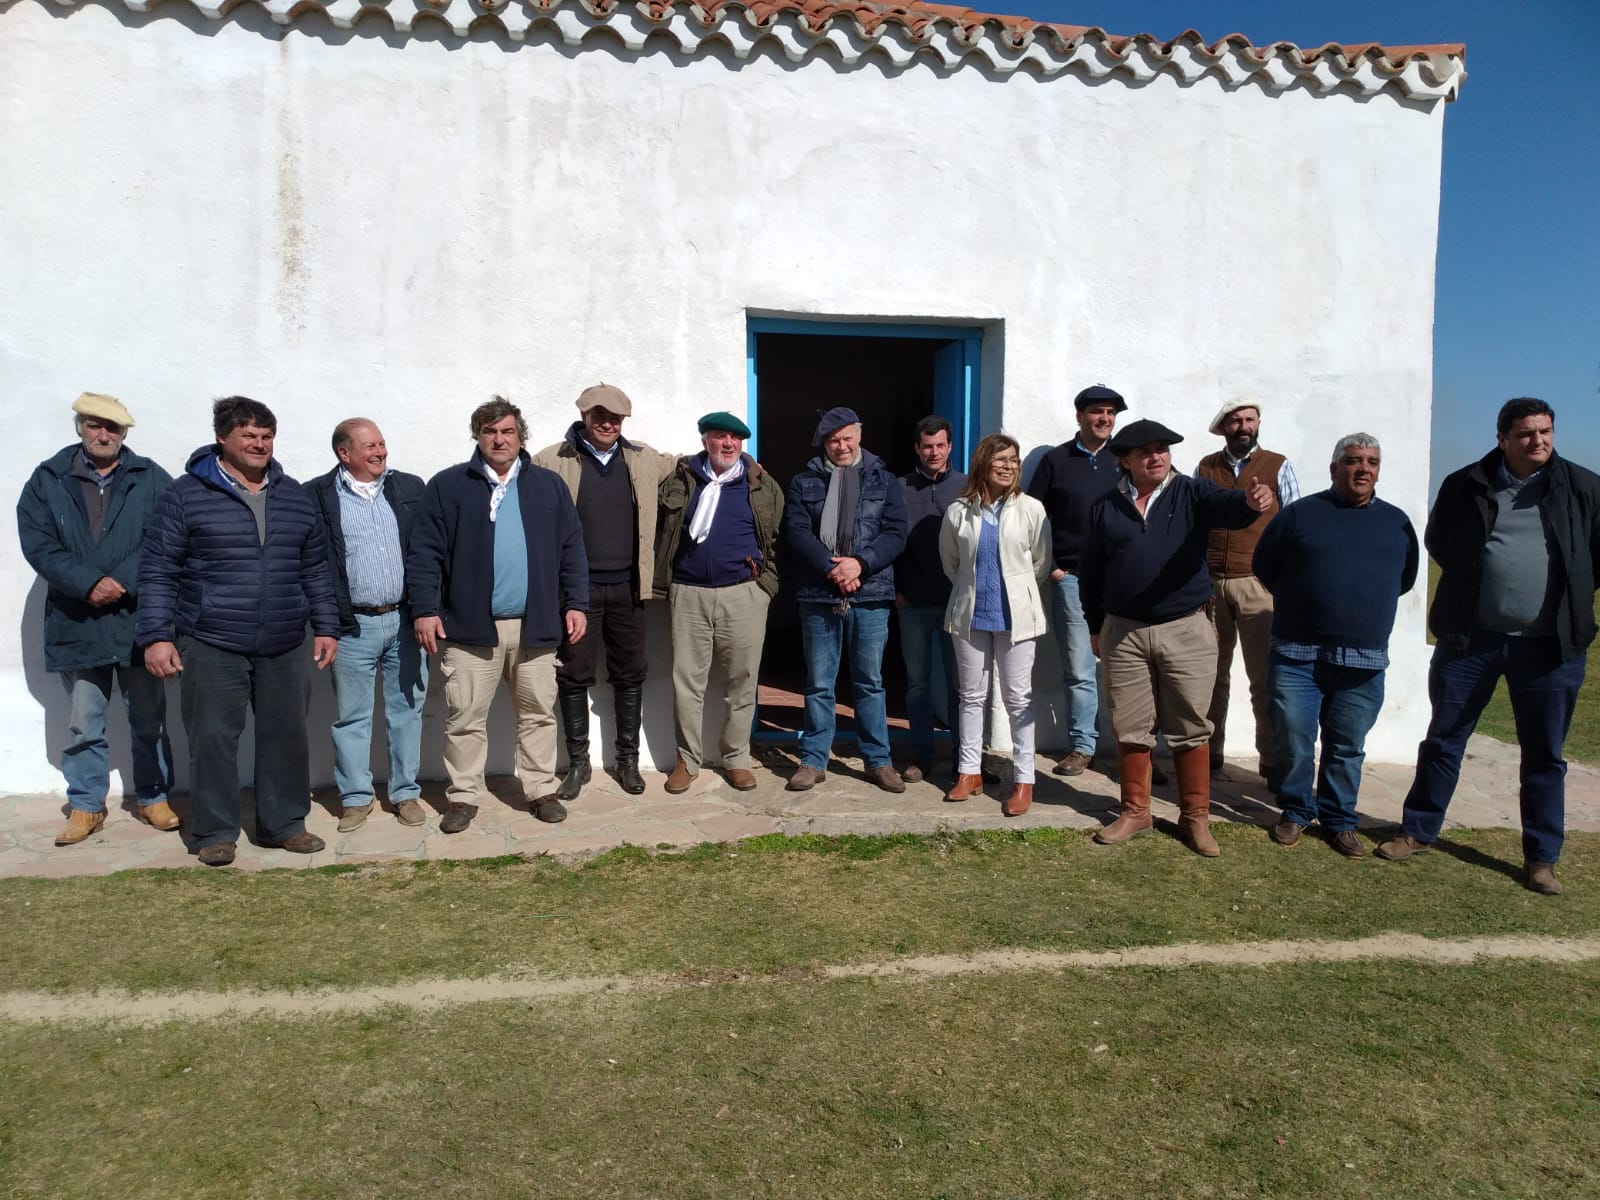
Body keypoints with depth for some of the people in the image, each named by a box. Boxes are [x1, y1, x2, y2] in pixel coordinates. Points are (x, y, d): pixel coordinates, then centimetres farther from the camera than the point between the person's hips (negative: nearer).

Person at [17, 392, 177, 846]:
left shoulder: (151, 479, 2)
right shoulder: (47, 480, 5)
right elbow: (37, 544, -2)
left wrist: (121, 583, -16)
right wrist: (89, 584, -15)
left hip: (138, 620, -1)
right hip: (77, 623, 1)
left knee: (149, 719, 9)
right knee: (83, 724, 9)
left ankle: (153, 798, 23)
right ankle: (85, 806, 22)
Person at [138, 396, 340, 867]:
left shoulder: (295, 497, 10)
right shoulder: (185, 496, -3)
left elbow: (315, 569, 15)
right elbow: (158, 571, -3)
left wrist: (326, 626, 10)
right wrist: (156, 636, -9)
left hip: (283, 647, 4)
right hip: (211, 646, -4)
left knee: (286, 736, 9)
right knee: (213, 739, 1)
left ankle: (284, 823, 22)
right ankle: (216, 832, 14)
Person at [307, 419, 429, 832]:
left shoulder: (409, 487, 7)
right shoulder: (318, 495, -1)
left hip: (405, 620, 2)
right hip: (352, 625, -2)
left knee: (407, 710, 9)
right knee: (351, 716, 7)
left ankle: (406, 792, 21)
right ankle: (355, 797, 21)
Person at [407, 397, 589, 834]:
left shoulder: (548, 485, 8)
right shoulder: (448, 485, 2)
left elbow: (571, 549, 8)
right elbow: (425, 552, -1)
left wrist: (576, 603, 1)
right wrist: (425, 609, -9)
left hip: (535, 625, 2)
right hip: (470, 627, -2)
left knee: (539, 715, 10)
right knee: (465, 717, 5)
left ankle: (541, 790, 22)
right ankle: (463, 797, 18)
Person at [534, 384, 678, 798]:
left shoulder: (644, 460, 8)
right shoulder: (551, 462, -2)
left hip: (628, 588, 3)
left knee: (629, 675, 10)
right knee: (574, 676, 6)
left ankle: (628, 759, 24)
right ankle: (577, 762, 20)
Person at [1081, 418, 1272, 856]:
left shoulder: (1192, 494, 1)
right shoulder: (1105, 508, 6)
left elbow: (1227, 507, -21)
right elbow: (1092, 572, 11)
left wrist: (1251, 501, -45)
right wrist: (1096, 628, 12)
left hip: (1187, 631, -1)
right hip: (1123, 632, 2)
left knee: (1190, 729, 6)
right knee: (1130, 728, 9)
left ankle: (1195, 816, 18)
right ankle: (1135, 810, 23)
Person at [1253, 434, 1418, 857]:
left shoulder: (1397, 522, 11)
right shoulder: (1300, 514, 1)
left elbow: (1404, 579, 22)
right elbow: (1263, 566, 8)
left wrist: (1368, 605, 16)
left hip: (1364, 660, 2)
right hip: (1297, 654, -2)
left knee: (1347, 747, 9)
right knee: (1292, 741, 1)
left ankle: (1339, 820, 23)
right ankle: (1296, 811, 20)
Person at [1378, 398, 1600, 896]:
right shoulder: (1466, 485, 1)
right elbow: (1438, 542, 15)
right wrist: (1475, 582, 8)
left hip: (1548, 644, 0)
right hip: (1470, 637, 0)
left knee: (1544, 754, 8)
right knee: (1444, 739, 9)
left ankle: (1542, 858, 20)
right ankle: (1417, 832, 22)